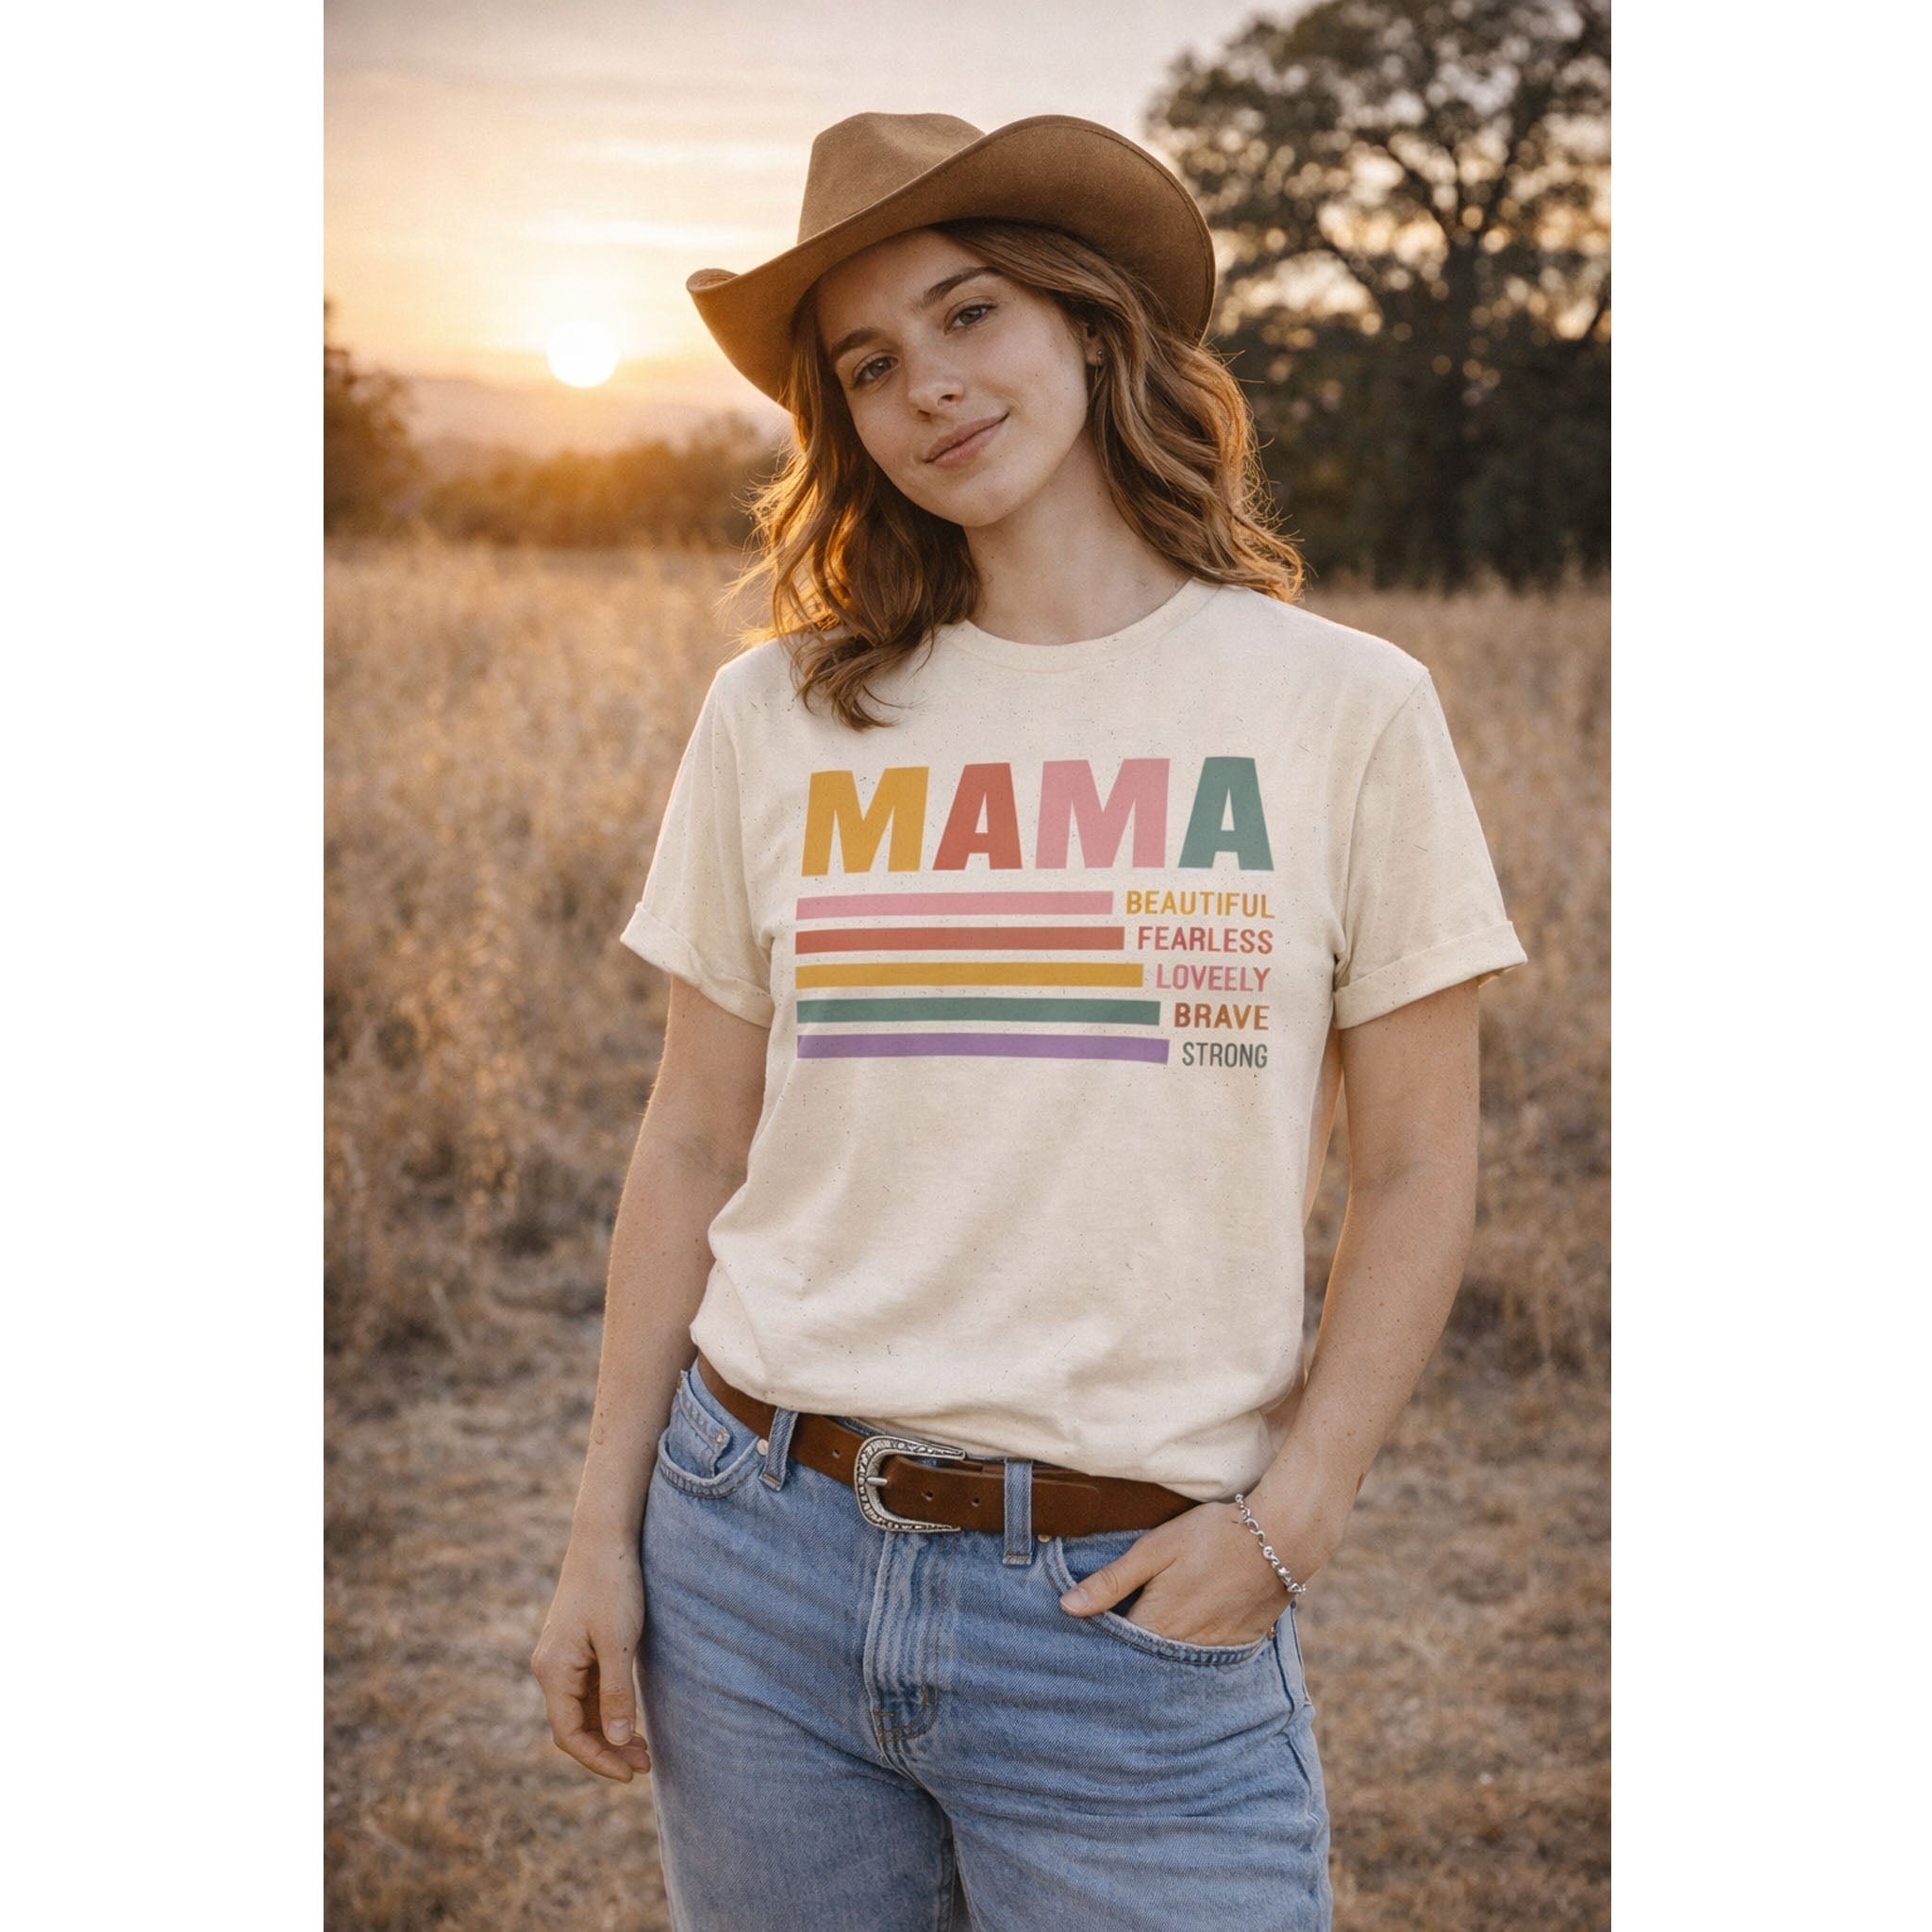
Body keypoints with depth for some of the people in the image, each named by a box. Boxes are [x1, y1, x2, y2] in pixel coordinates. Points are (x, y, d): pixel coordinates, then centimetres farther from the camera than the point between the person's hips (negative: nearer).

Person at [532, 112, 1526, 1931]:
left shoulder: (1343, 711, -3)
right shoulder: (774, 718, 2)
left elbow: (1413, 1173, 1)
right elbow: (693, 1148, 6)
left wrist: (1288, 1516, -8)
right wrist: (603, 1530, 4)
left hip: (1135, 1594, -2)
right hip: (762, 1556, 2)